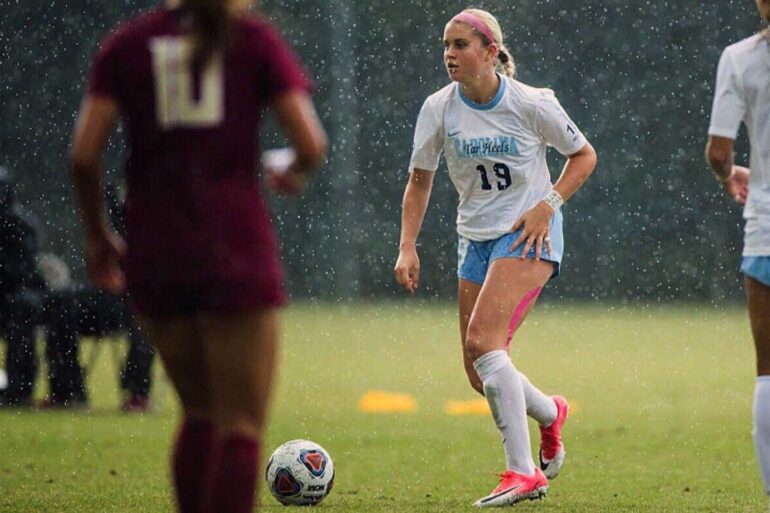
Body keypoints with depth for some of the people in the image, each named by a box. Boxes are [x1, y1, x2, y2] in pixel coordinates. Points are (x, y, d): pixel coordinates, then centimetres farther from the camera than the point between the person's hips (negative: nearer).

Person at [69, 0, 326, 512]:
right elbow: (312, 146, -5)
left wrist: (97, 234, 12)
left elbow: (84, 153, -2)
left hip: (154, 255, 3)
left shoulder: (127, 44, 7)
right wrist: (294, 174, 18)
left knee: (200, 415, 19)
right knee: (242, 426, 1)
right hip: (236, 255, -3)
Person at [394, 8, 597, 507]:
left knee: (482, 339, -25)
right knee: (480, 372, 3)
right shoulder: (439, 108, -4)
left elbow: (584, 156, 1)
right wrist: (408, 248, -5)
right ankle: (551, 413, 36)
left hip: (529, 235, -5)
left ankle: (522, 473, -23)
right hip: (476, 239, 5)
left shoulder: (531, 104, -13)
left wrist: (548, 205, -13)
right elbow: (420, 180, 6)